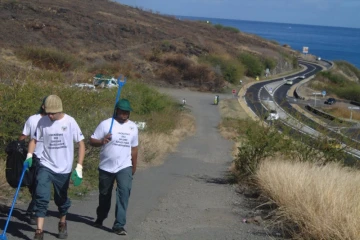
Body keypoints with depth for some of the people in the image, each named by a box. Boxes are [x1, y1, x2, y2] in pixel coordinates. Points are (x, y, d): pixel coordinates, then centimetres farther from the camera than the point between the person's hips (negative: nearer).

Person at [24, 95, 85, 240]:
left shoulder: (70, 122, -10)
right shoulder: (42, 122, -5)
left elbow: (81, 143, -6)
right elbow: (34, 140, 7)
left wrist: (79, 166, -13)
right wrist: (29, 155, -12)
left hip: (64, 168, -1)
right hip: (45, 166, 1)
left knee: (61, 199, 15)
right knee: (41, 197, -14)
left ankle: (62, 224, 40)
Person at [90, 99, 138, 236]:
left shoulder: (133, 127, 5)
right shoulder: (105, 124, -7)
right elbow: (92, 141, -9)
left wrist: (134, 167, 19)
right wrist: (102, 141, -30)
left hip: (124, 167, 1)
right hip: (106, 167, -1)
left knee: (124, 192, -18)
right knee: (104, 195, 15)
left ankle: (119, 225, -15)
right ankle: (100, 218, 40)